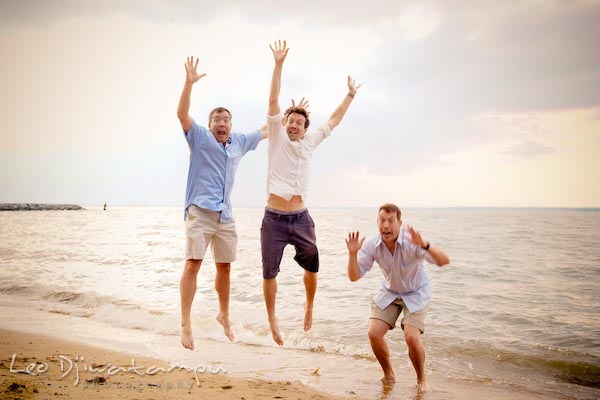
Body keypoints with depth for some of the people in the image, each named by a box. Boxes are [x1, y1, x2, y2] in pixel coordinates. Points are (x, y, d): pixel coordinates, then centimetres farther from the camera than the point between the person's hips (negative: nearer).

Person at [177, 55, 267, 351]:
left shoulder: (239, 142, 16)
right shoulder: (200, 138, 2)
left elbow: (265, 131, 29)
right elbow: (182, 113, -13)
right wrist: (189, 83, -25)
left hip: (225, 215, 6)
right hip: (200, 212, -5)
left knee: (225, 267, 13)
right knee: (193, 264, -13)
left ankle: (224, 315, 30)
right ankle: (185, 324, -8)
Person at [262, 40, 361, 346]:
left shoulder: (310, 143, 10)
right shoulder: (277, 138, 0)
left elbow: (334, 120, 21)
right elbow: (273, 101, -8)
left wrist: (350, 94, 27)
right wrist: (279, 64, -14)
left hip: (301, 218, 3)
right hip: (274, 219, -3)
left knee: (312, 268, 11)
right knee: (270, 272, 2)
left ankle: (309, 307, 37)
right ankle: (272, 321, 20)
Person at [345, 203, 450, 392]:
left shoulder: (412, 242, -30)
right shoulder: (372, 245, -19)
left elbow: (444, 261, -42)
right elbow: (354, 276, -17)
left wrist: (425, 246, -60)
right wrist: (352, 253, -34)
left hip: (416, 293, -3)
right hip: (389, 292, 4)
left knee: (411, 337, -20)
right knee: (374, 333, -11)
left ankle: (421, 380, 9)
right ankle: (388, 375, 16)